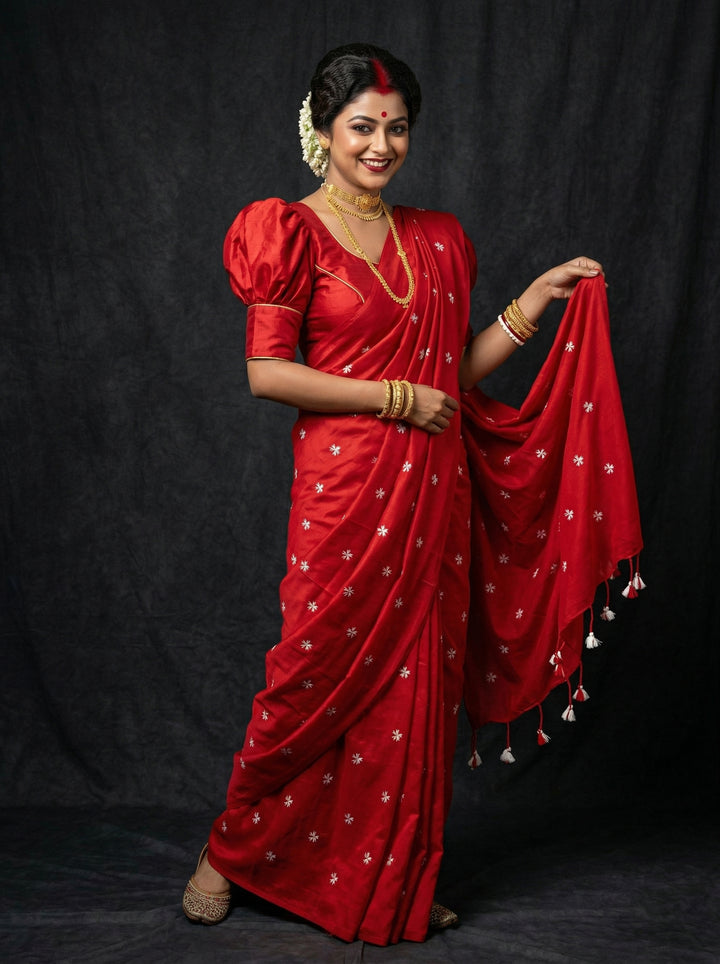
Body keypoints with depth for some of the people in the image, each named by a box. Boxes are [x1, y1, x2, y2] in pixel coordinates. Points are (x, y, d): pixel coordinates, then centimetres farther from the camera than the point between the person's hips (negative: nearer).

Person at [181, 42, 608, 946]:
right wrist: (395, 397, -12)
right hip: (344, 485, -5)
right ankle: (231, 851, 24)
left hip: (432, 490, 5)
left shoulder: (435, 240, 13)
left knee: (417, 680, 9)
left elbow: (455, 371, 15)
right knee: (320, 674, 1)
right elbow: (266, 372, -11)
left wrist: (537, 296, 9)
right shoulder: (293, 232, -3)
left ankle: (395, 881, 24)